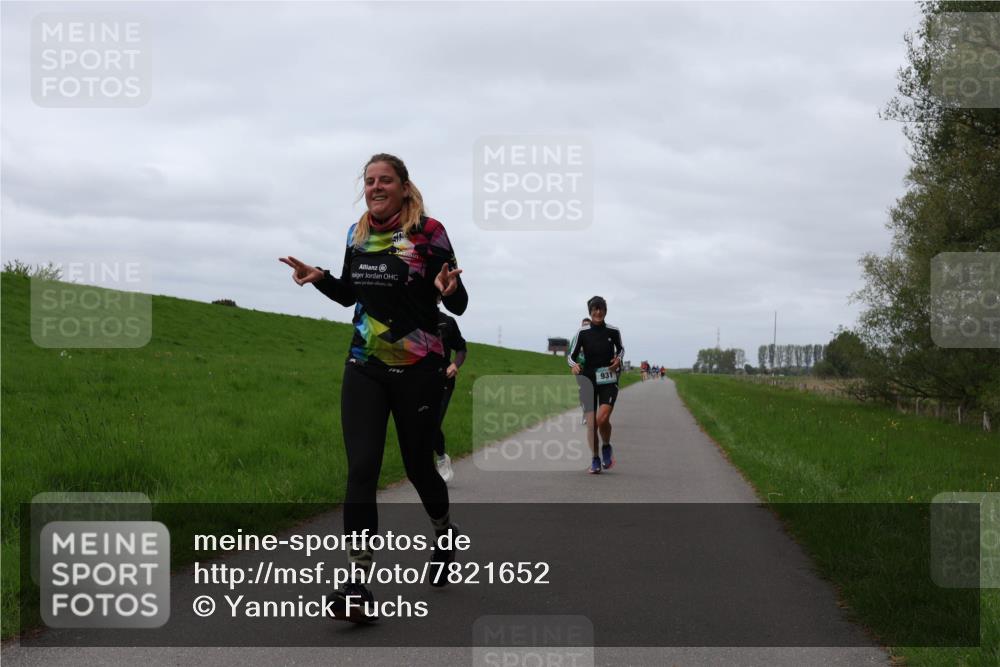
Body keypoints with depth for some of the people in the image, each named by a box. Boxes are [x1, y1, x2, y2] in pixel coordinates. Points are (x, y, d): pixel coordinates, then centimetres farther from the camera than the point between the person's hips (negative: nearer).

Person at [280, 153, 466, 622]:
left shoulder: (428, 232, -8)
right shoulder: (356, 234, 6)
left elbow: (459, 305, -6)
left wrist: (449, 288, -28)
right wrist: (319, 278, 0)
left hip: (418, 371, -3)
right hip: (363, 368, 3)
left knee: (418, 466, 9)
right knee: (361, 469, -9)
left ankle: (445, 534, 42)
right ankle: (357, 588, -11)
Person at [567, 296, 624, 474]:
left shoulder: (613, 331, -1)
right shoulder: (583, 332, -4)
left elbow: (621, 348, 17)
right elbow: (571, 355, 0)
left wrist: (618, 359, -4)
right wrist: (574, 365, -22)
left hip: (608, 380, -1)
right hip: (589, 379, 1)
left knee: (602, 418, -18)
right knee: (591, 421, -1)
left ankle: (606, 447, 10)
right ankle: (595, 460, 13)